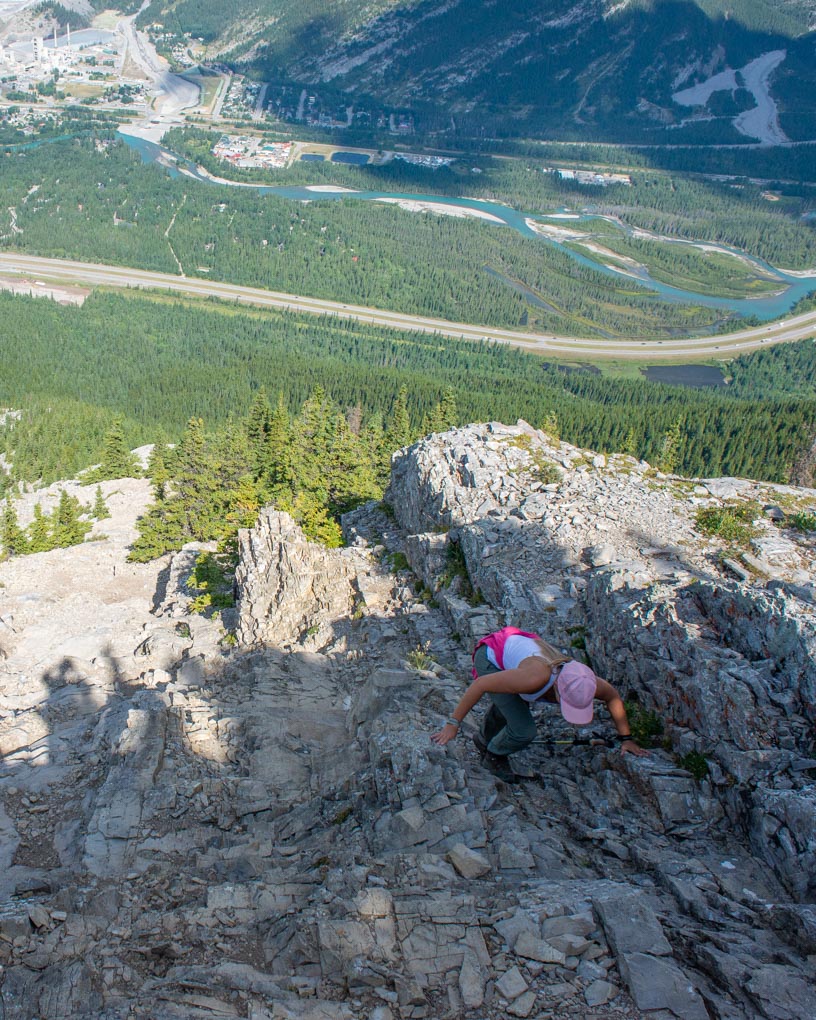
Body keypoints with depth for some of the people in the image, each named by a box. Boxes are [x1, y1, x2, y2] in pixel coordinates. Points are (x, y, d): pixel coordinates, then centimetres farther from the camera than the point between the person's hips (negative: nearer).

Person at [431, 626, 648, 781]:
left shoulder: (582, 683, -24)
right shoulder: (536, 678, -43)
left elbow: (613, 696, 0)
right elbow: (481, 684, -34)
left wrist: (626, 738, 5)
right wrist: (453, 723, -29)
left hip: (513, 647, 6)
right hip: (490, 657, -6)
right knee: (523, 731, -13)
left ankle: (485, 739, 58)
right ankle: (495, 754, 18)